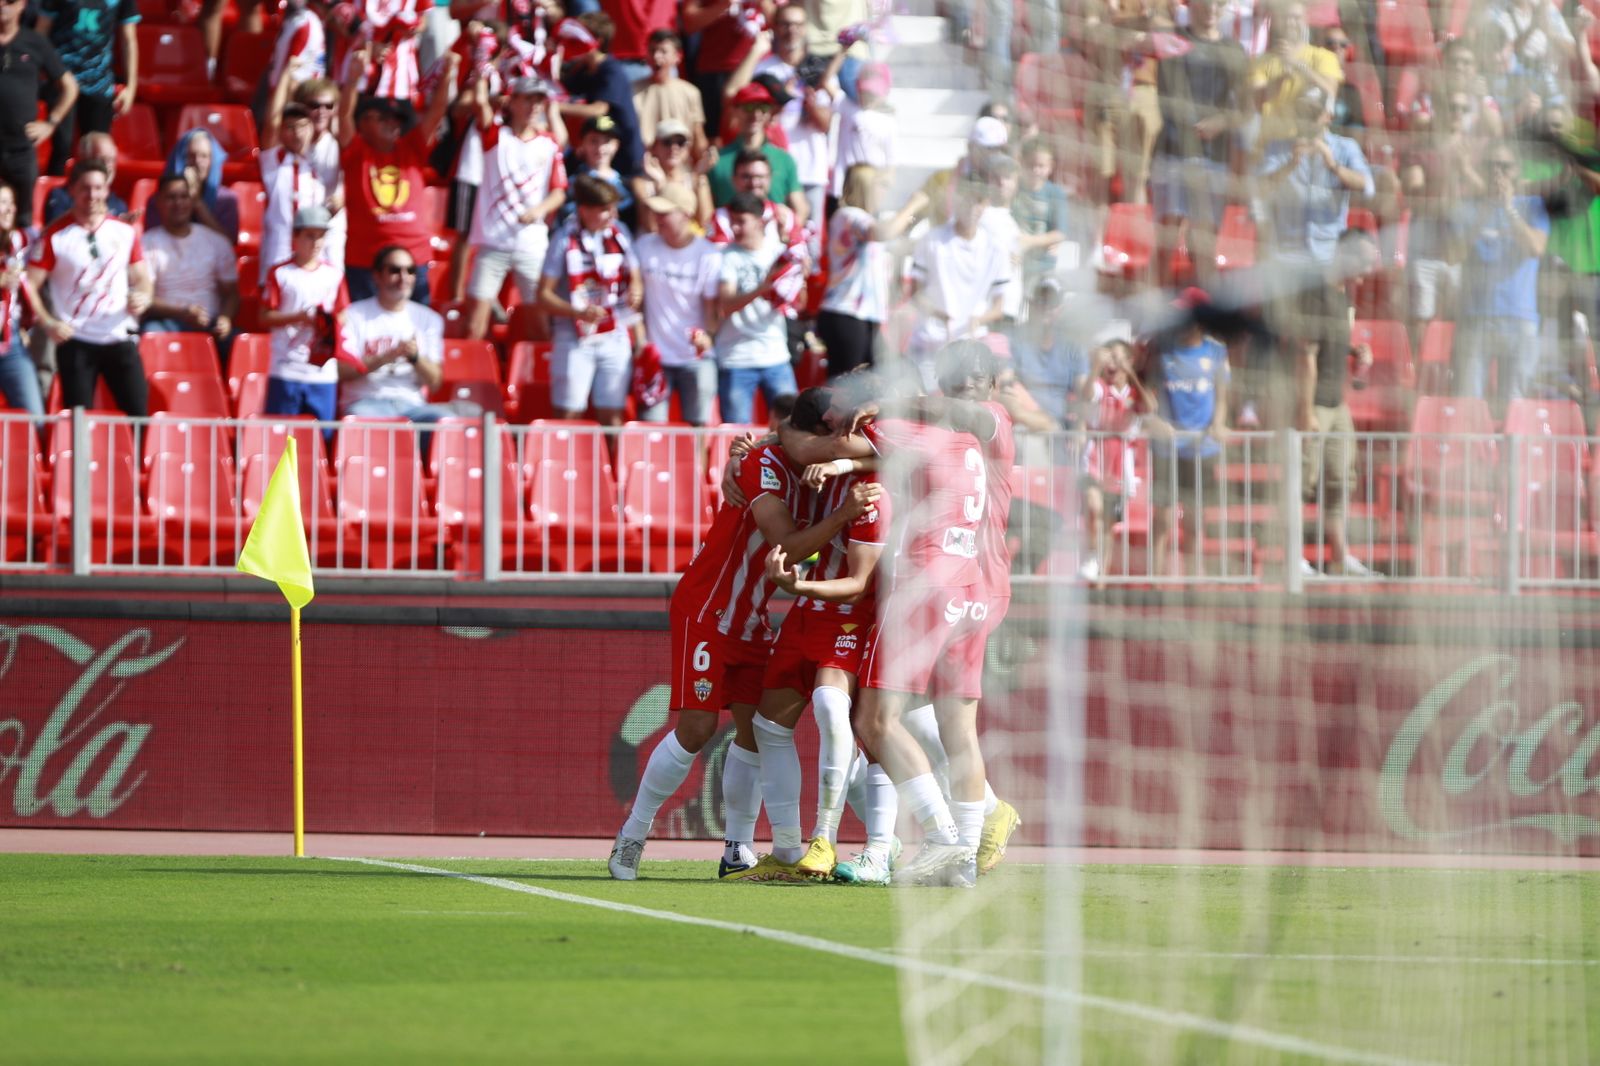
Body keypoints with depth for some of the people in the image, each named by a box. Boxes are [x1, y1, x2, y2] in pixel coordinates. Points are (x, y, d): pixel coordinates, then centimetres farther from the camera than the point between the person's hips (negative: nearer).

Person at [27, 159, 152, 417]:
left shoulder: (125, 232, 6)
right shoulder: (55, 236, -2)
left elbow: (141, 279, 14)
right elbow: (30, 286, -3)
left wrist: (142, 299, -9)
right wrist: (48, 323, -15)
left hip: (120, 337, 2)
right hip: (76, 341, -2)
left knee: (139, 413, -3)